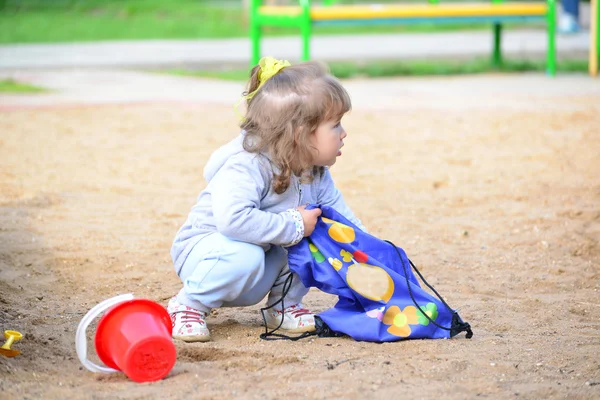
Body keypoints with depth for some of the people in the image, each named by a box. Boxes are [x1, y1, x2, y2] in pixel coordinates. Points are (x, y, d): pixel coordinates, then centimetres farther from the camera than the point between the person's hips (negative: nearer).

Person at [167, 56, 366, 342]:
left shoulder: (317, 174, -3)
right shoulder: (245, 166, -32)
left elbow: (340, 215, 7)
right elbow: (233, 219, -46)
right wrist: (294, 225, -38)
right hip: (202, 250, -7)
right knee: (244, 256, -40)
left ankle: (284, 305, 6)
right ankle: (188, 305, -15)